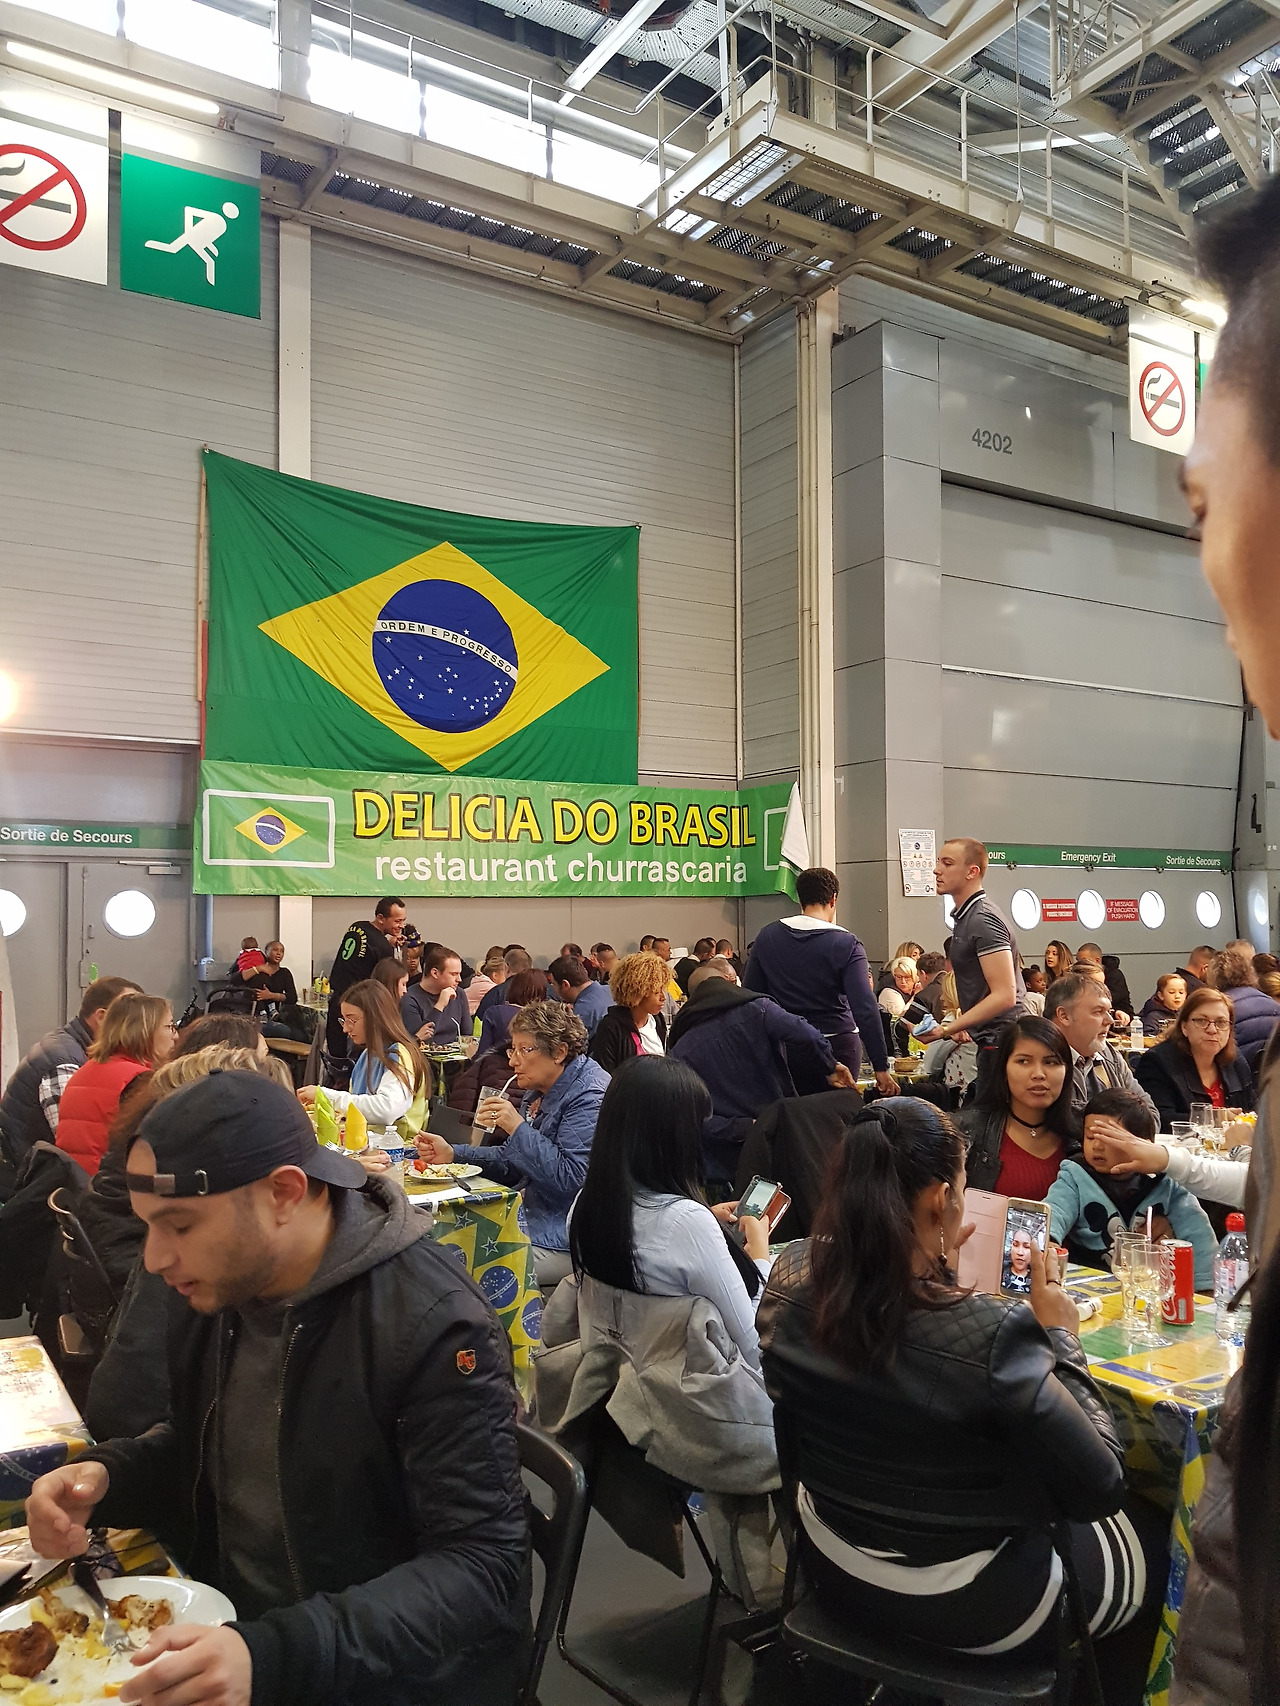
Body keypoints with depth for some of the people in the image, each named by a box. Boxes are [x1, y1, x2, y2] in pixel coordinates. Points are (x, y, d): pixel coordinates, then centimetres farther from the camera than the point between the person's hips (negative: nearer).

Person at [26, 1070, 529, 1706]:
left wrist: (274, 1654, -34)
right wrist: (105, 1475, -5)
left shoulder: (434, 1326, -25)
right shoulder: (218, 1290, -1)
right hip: (226, 1629, 6)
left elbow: (484, 1569, -25)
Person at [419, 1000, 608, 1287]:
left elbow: (570, 1178, -26)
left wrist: (518, 1128, -24)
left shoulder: (589, 1097, -19)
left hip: (560, 1241, -10)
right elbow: (513, 1162, 17)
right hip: (531, 1218, 10)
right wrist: (451, 1154, 5)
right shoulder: (539, 1091, 13)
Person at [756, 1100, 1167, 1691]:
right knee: (1159, 1537, 23)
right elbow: (1098, 1488, -21)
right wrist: (1060, 1341, -12)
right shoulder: (992, 1334, -35)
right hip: (960, 1604, -6)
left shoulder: (790, 1278, -17)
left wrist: (934, 1265, 2)